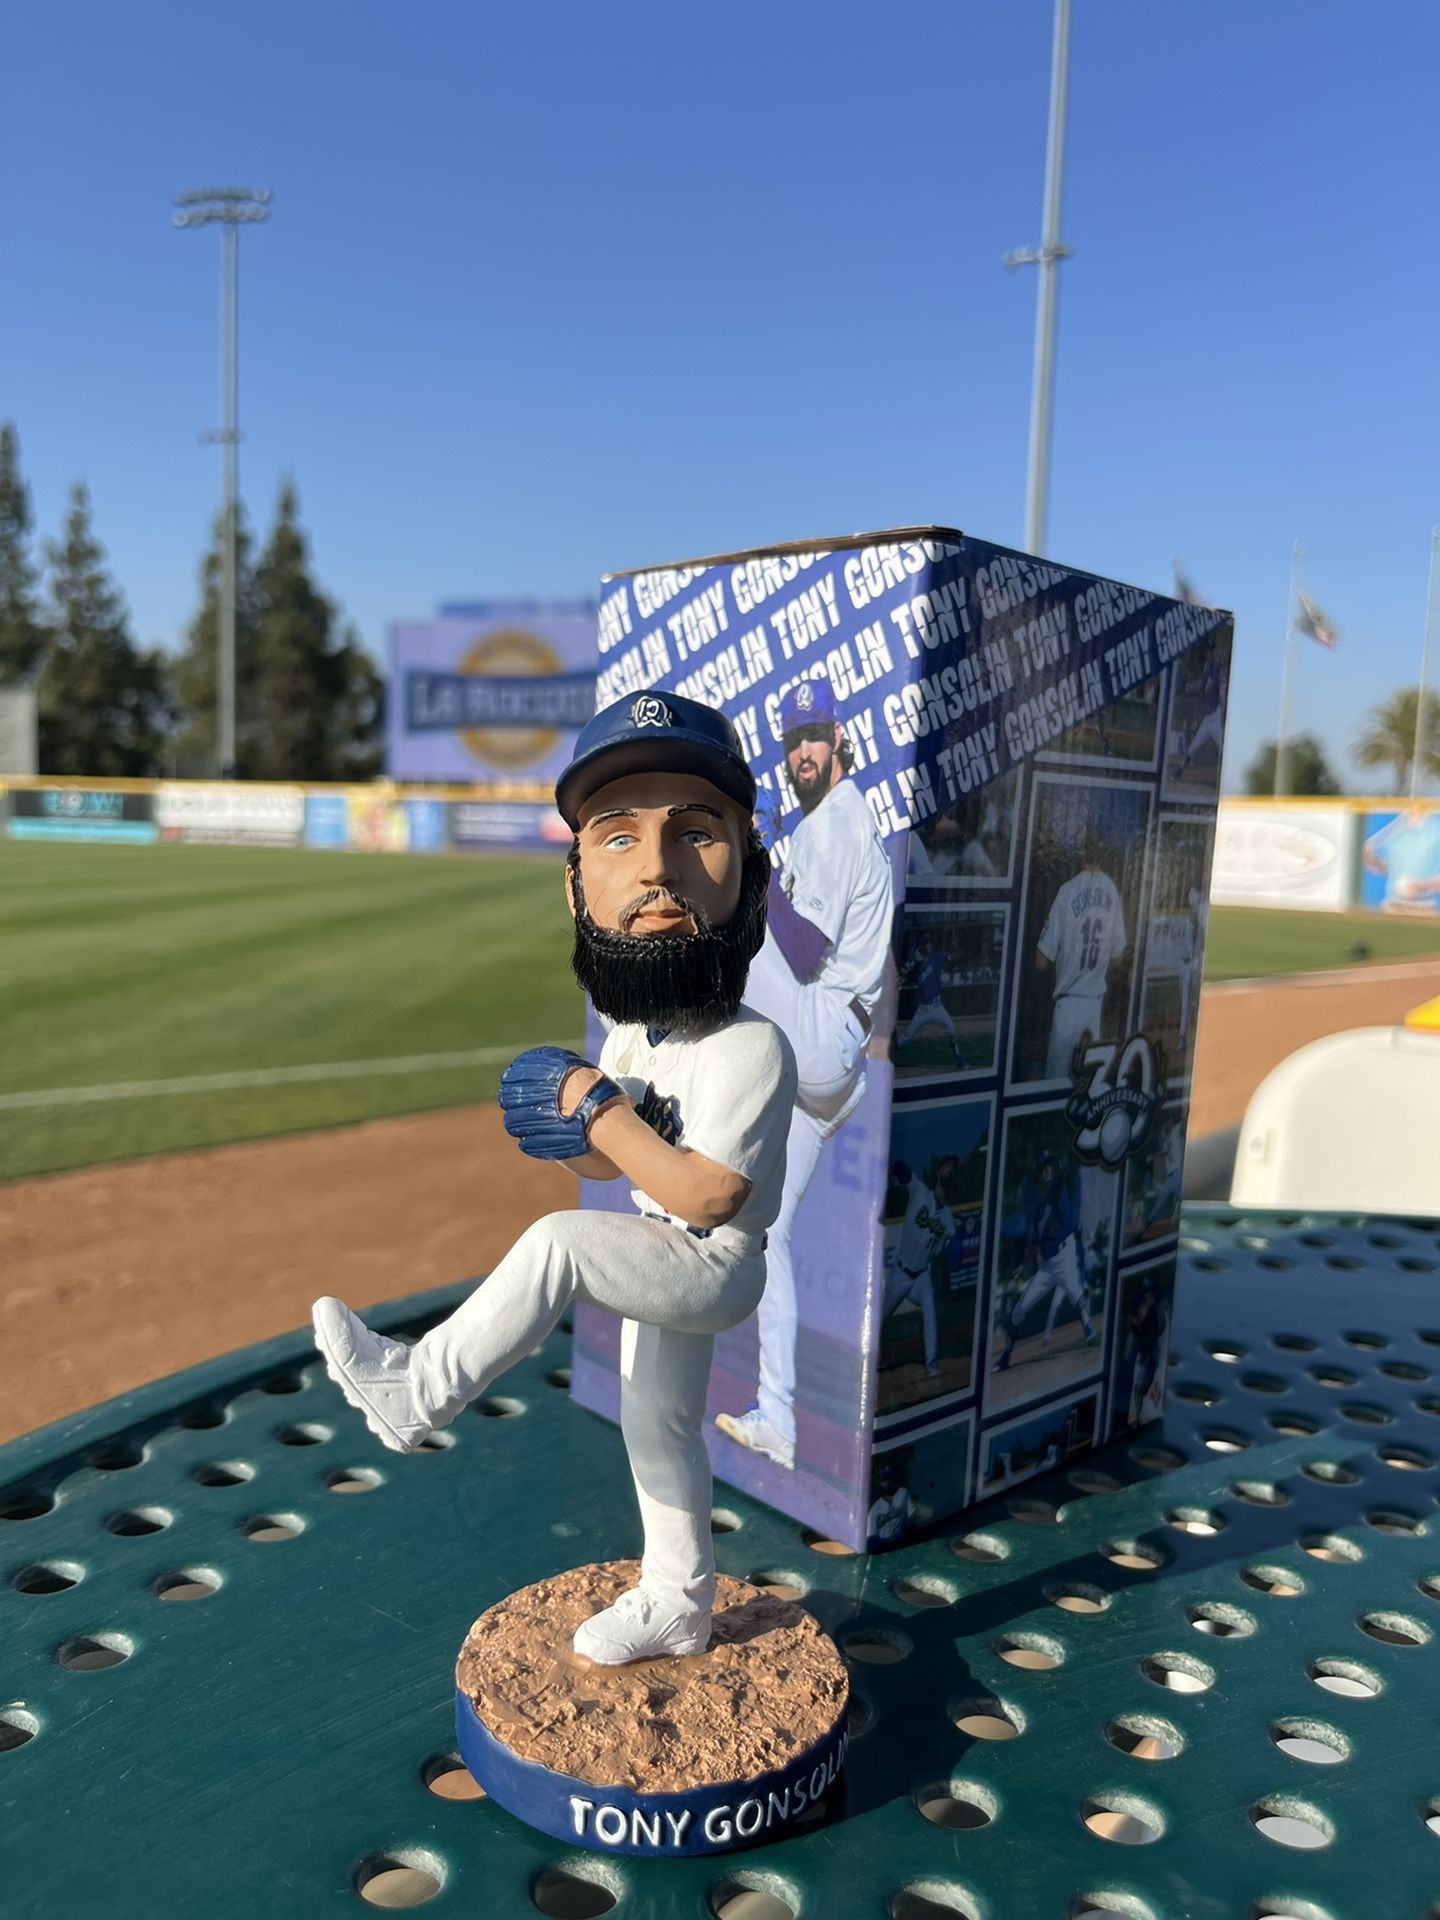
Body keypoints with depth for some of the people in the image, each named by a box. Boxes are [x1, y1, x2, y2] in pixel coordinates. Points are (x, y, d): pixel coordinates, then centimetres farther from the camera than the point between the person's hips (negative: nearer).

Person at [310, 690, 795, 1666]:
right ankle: (677, 1604, 41)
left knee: (556, 1241, -27)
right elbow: (615, 1162, 6)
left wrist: (599, 1112, -25)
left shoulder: (750, 1047, -28)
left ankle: (417, 1390, -10)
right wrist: (577, 1125, -17)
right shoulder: (634, 1029, -1)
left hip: (711, 1264, -9)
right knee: (658, 1428, 21)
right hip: (663, 1260, 9)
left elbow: (704, 1195, -32)